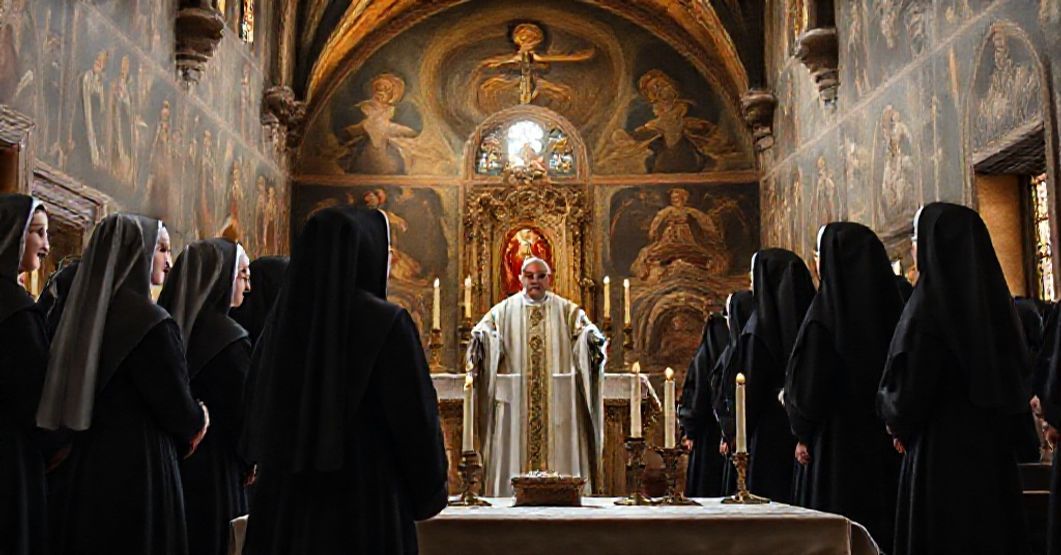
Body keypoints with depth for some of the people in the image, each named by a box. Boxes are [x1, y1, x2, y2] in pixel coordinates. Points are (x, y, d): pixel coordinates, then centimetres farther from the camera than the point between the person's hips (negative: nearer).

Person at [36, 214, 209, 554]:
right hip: (138, 467, -8)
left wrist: (182, 428, 16)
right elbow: (177, 408, -14)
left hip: (86, 462, 8)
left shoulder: (86, 313, 7)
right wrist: (197, 421, 9)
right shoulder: (149, 321, -18)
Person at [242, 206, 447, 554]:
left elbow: (257, 422, 11)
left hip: (283, 503, 5)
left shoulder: (281, 322, 4)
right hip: (366, 507, -5)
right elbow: (415, 418, -10)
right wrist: (430, 492, 4)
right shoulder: (386, 322, -13)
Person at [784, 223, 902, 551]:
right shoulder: (889, 304, 3)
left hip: (837, 438, -6)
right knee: (880, 512, 12)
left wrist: (803, 434, 1)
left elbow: (808, 382, -11)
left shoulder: (825, 309, -13)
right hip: (884, 439, 6)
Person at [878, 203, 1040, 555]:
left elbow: (908, 392, -15)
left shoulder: (929, 304, -14)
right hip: (994, 448, 7)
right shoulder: (991, 297, 7)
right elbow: (1014, 377, 15)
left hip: (942, 454, -7)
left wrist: (895, 416, 6)